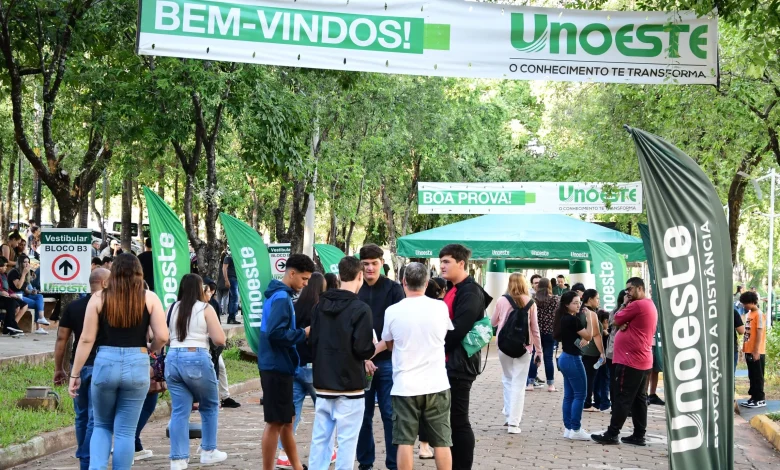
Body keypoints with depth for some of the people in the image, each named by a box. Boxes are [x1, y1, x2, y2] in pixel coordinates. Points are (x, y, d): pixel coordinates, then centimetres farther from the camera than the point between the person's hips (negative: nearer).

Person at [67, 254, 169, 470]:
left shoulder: (99, 298, 2)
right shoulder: (149, 298, 1)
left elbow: (86, 340, 0)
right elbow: (162, 337, -5)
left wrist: (75, 374, 6)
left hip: (105, 363, 0)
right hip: (137, 365, 0)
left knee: (101, 426, 17)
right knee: (125, 431, 8)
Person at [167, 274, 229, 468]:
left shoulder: (173, 309, 12)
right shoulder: (205, 309, 0)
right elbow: (220, 340, -5)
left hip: (172, 359, 4)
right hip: (197, 359, -4)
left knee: (179, 411, 5)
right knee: (210, 406, 16)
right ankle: (209, 451, 20)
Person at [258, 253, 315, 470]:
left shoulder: (280, 295, 13)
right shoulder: (282, 298, -17)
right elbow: (275, 333, -27)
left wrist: (301, 332, 6)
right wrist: (303, 333, -17)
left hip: (278, 366, 10)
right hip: (277, 368, -10)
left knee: (286, 420, 17)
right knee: (276, 423, -3)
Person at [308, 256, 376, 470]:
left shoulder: (320, 305, 6)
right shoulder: (360, 308, -13)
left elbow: (313, 341, 7)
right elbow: (363, 349, -16)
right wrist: (373, 349, 4)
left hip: (323, 384, 6)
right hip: (349, 386, -6)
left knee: (320, 438, 9)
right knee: (347, 440, 0)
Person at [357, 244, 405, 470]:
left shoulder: (394, 289, 0)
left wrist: (378, 348, -14)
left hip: (387, 361, -2)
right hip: (359, 361, 2)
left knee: (390, 414, 1)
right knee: (363, 415, 8)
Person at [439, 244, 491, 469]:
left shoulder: (470, 292, -15)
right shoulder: (455, 290, 15)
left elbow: (458, 329, -22)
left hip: (459, 363, -10)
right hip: (450, 362, 10)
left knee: (458, 420, -4)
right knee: (451, 418, 13)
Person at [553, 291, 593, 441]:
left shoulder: (563, 319, 10)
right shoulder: (573, 319, -17)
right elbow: (588, 336, -12)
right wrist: (588, 318, -10)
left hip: (565, 358, 9)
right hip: (573, 359, -9)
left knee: (569, 395, 11)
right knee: (580, 395, -4)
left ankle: (568, 428, 14)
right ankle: (575, 430, -4)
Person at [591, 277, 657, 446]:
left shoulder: (637, 305, -15)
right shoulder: (650, 305, 17)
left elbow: (617, 320, -7)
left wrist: (625, 304, 4)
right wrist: (625, 324, -4)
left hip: (630, 360, -10)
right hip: (643, 360, 10)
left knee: (622, 398, -7)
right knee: (639, 399, 9)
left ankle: (612, 434, -6)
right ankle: (639, 435, 10)